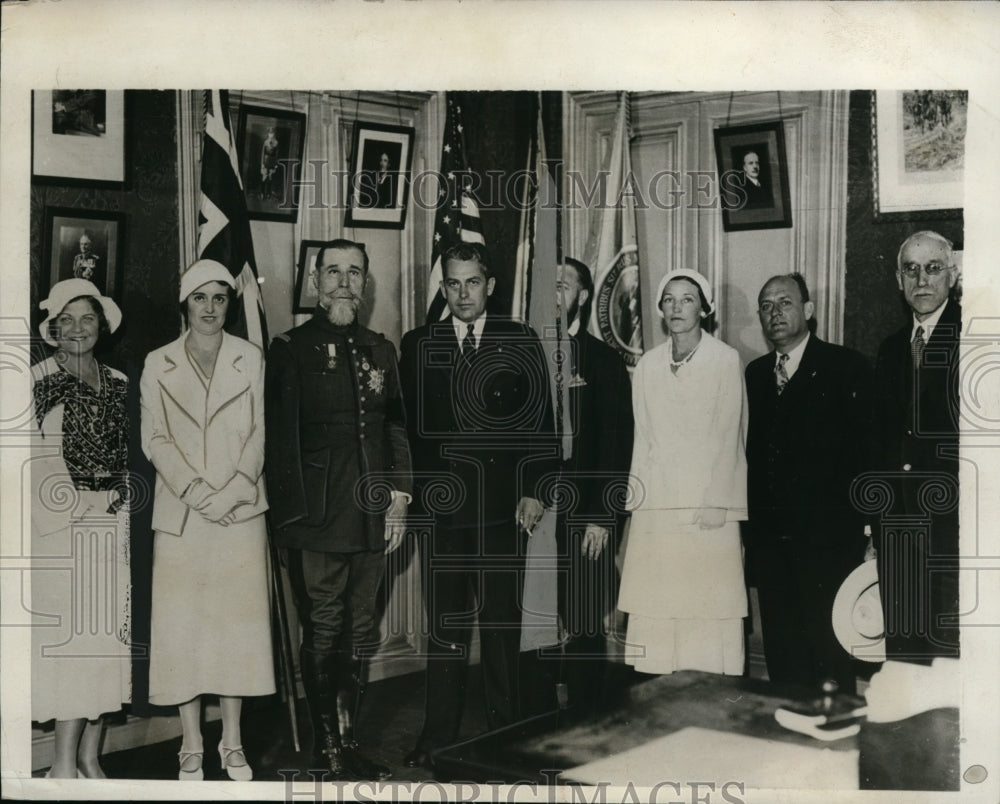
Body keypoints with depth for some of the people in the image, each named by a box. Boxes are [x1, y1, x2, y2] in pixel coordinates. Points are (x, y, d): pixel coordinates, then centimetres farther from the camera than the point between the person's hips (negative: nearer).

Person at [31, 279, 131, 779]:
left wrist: (119, 502, 5)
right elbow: (42, 459, -7)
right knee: (72, 634, -7)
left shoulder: (117, 382, 14)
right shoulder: (39, 381, -2)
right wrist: (80, 505, -10)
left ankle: (89, 759, 13)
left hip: (112, 523, 5)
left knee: (110, 633, 4)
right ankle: (64, 766, 1)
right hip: (63, 526, -5)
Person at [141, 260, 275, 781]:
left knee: (238, 621, 3)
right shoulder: (158, 365, 6)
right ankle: (191, 746, 10)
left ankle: (232, 743, 13)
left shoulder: (250, 359, 7)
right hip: (180, 514, 0)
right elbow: (155, 440, 1)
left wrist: (232, 492, -10)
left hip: (240, 509, 0)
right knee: (182, 625, 0)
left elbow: (259, 434, 2)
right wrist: (195, 490, -11)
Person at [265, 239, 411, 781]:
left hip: (371, 514, 5)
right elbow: (280, 437, -4)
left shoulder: (380, 350, 15)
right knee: (323, 631, 1)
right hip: (318, 517, -5)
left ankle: (349, 737, 21)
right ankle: (329, 746, 13)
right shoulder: (291, 349, 0)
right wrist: (292, 512, -9)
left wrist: (398, 496, 7)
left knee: (360, 631, 10)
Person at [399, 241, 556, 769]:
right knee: (445, 623, 6)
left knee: (501, 621, 7)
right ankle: (438, 734, 16)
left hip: (504, 506, -1)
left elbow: (539, 420, 4)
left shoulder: (520, 343, 6)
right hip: (441, 507, 1)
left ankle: (504, 730, 19)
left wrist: (535, 490, -3)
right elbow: (409, 424, 7)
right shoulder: (417, 346, 8)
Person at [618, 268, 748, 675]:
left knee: (710, 607, -5)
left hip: (708, 505, -3)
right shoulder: (647, 366, 12)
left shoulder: (726, 360, 1)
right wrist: (637, 498, 6)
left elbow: (728, 435, -4)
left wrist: (716, 501, -10)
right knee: (656, 611, 0)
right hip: (656, 507, 3)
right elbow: (642, 438, 12)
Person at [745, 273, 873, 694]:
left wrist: (859, 528, -12)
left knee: (828, 654, 1)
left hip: (827, 537, -5)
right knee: (780, 653, 11)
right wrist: (749, 525, 6)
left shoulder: (847, 367, -2)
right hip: (769, 537, 5)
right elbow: (751, 452, 13)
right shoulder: (755, 374, 14)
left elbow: (865, 450, -6)